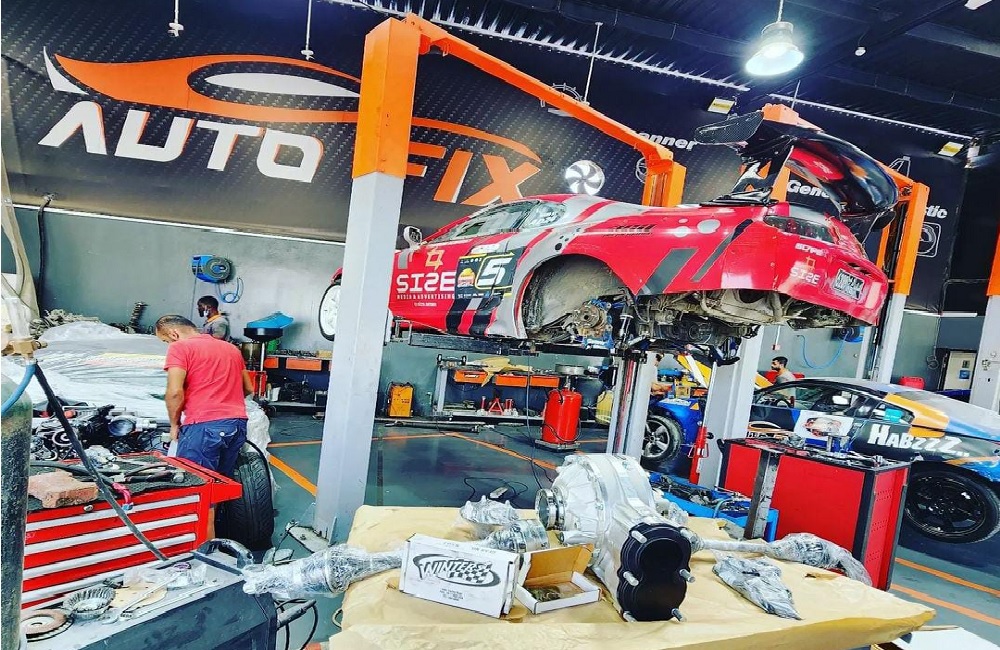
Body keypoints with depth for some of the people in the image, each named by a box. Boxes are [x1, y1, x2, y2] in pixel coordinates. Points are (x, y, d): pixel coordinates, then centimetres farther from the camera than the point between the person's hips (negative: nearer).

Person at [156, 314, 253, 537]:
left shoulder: (180, 348, 0)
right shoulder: (231, 348, 21)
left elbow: (174, 392, -11)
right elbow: (249, 388, 27)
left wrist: (174, 424, 3)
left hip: (203, 426, -7)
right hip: (237, 423, 7)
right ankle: (215, 539, 28)